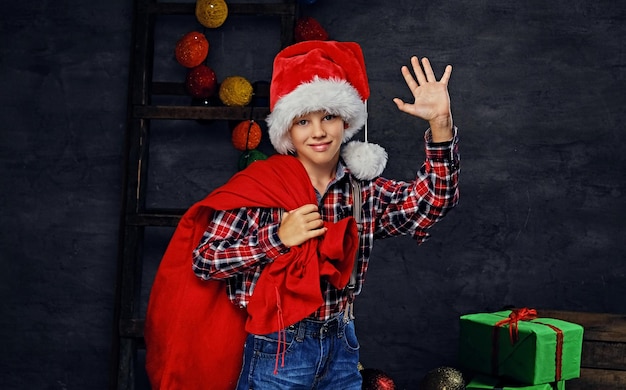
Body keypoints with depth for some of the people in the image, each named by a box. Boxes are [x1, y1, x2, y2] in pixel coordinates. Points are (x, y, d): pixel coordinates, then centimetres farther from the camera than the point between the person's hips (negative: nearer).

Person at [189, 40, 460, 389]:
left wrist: (441, 124, -22)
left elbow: (433, 201, -11)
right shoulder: (260, 185, -10)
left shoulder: (365, 190, 2)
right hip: (277, 349, -4)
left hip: (342, 346, 4)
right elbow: (204, 262, -11)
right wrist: (278, 238, -21)